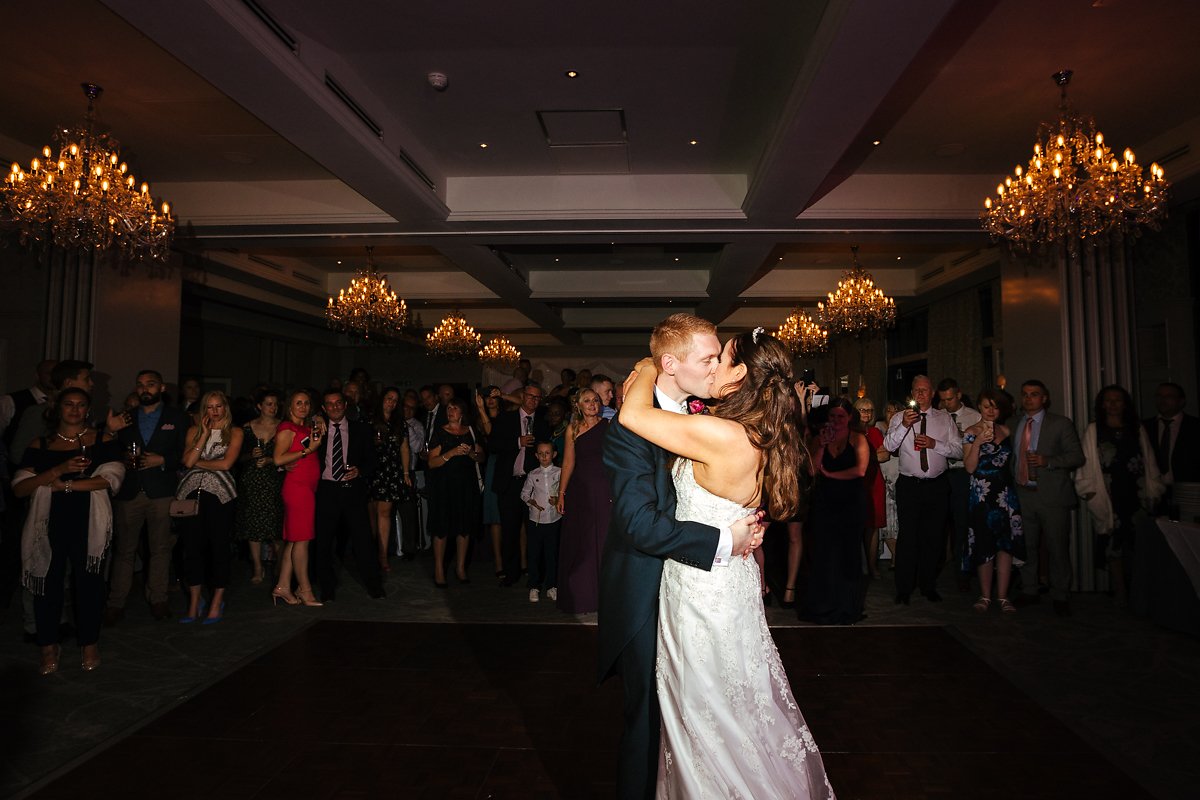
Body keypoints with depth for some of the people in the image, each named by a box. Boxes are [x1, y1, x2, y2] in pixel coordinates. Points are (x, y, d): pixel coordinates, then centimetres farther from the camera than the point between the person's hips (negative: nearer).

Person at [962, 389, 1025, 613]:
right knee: (984, 545, 1)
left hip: (1006, 493, 4)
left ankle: (1003, 596, 10)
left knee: (1006, 544, 1)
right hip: (981, 494, -3)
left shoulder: (1006, 431, 10)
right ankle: (985, 596, 13)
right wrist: (977, 442, -19)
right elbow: (969, 467, -10)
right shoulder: (971, 432, -2)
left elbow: (1011, 459, 18)